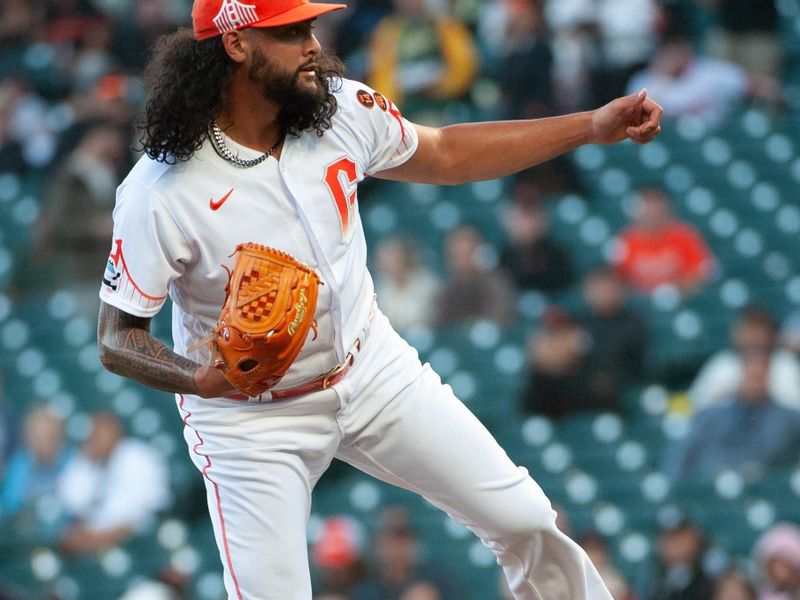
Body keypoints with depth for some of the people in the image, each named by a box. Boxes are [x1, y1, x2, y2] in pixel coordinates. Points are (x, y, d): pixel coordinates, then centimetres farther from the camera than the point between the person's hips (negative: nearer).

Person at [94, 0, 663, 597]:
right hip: (250, 416, -5)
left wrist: (591, 127, 2)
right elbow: (117, 340, -19)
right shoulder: (159, 192, -26)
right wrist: (202, 380, -40)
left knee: (524, 520, 6)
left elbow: (444, 156, 7)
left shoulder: (342, 110, -11)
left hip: (374, 368, 5)